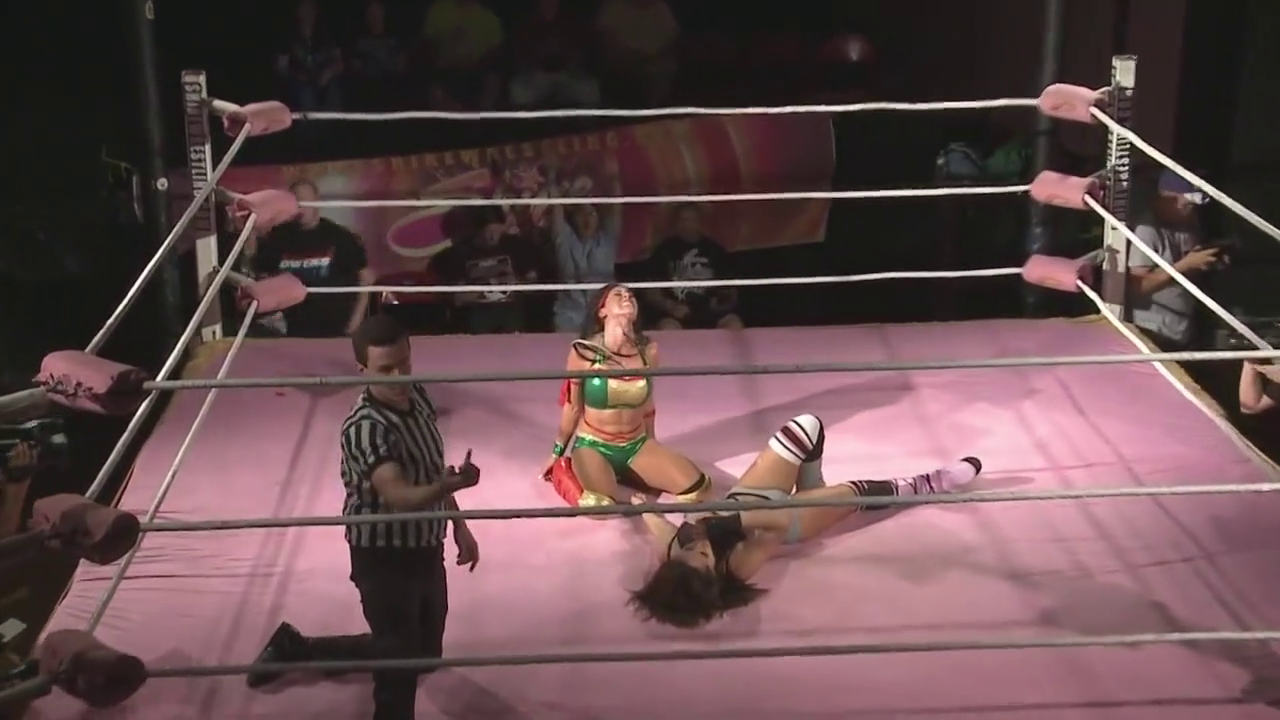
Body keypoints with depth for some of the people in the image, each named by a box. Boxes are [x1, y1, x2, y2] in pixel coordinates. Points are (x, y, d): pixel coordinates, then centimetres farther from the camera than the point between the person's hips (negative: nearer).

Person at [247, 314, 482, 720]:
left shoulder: (417, 398, -2)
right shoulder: (365, 428, -28)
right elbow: (399, 496, -40)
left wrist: (459, 526, 15)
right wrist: (450, 486, -57)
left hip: (426, 549, 8)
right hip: (385, 557, -8)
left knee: (426, 650, 21)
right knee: (401, 656, -4)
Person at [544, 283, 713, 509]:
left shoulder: (648, 351, -5)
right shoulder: (584, 353, -15)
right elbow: (572, 407, -1)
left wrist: (651, 447, 21)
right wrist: (556, 454, 8)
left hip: (637, 446, 4)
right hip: (593, 446, -4)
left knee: (697, 487, -13)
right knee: (601, 507, -33)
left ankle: (623, 477, 10)